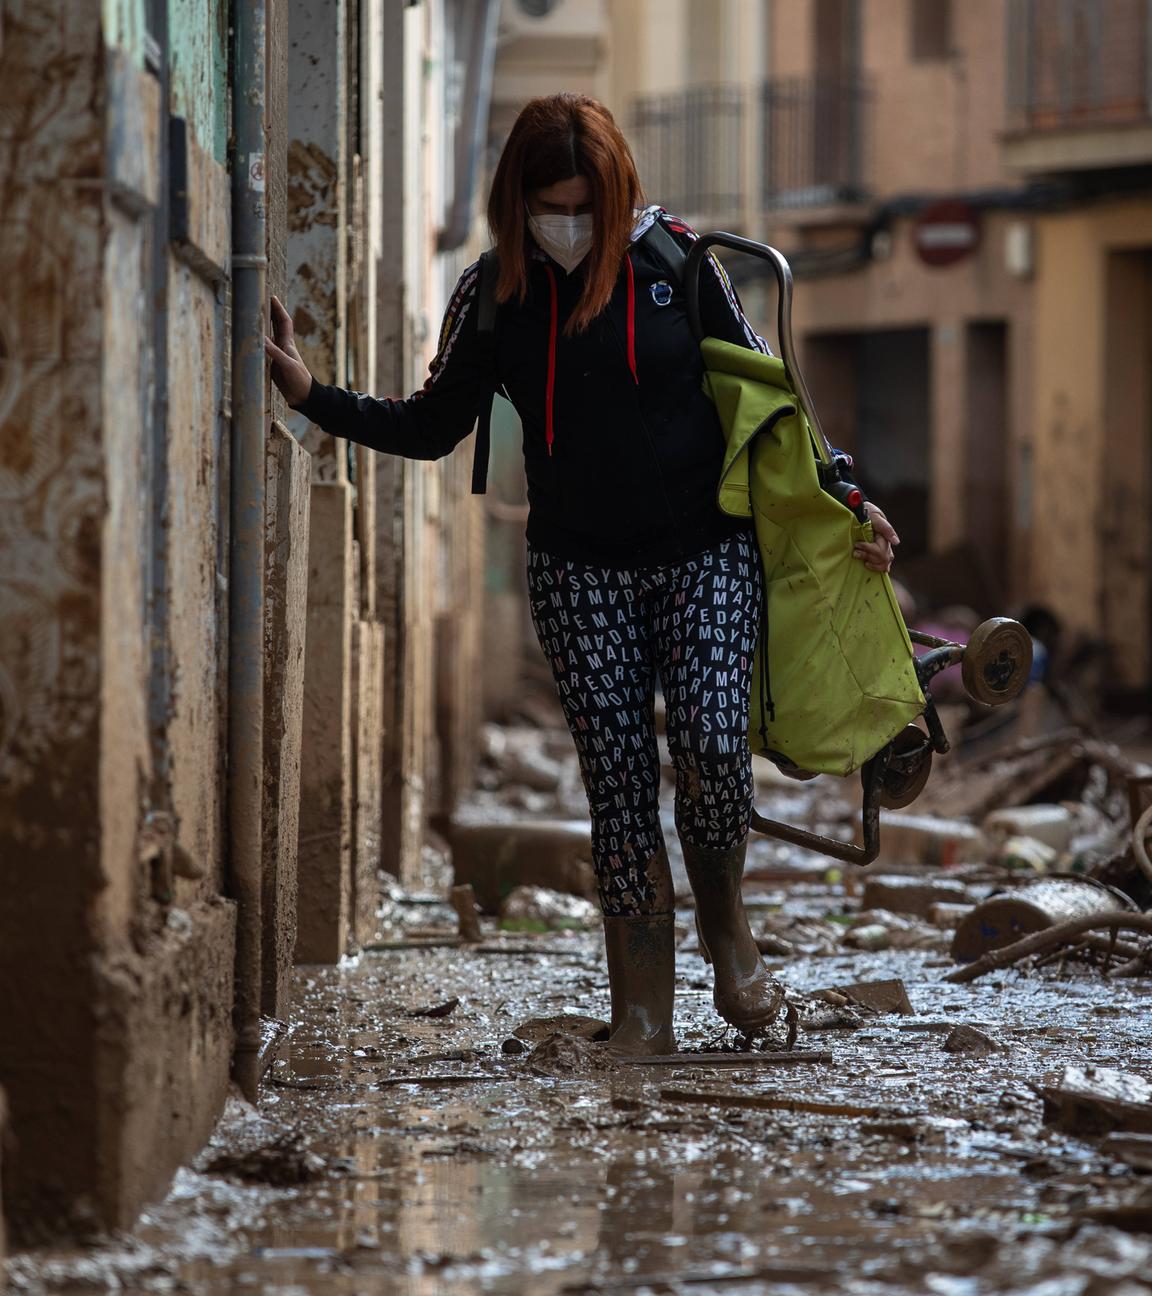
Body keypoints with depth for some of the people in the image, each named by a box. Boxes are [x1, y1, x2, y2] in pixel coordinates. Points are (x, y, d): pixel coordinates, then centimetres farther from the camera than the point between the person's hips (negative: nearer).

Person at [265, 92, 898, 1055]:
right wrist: (310, 393, -2)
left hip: (707, 552, -1)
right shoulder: (495, 296, 0)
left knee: (713, 749, -18)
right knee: (618, 779, -2)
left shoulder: (677, 263, -4)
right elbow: (432, 428, 9)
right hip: (583, 571, 2)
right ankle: (642, 1012, 4)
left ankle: (726, 923, 11)